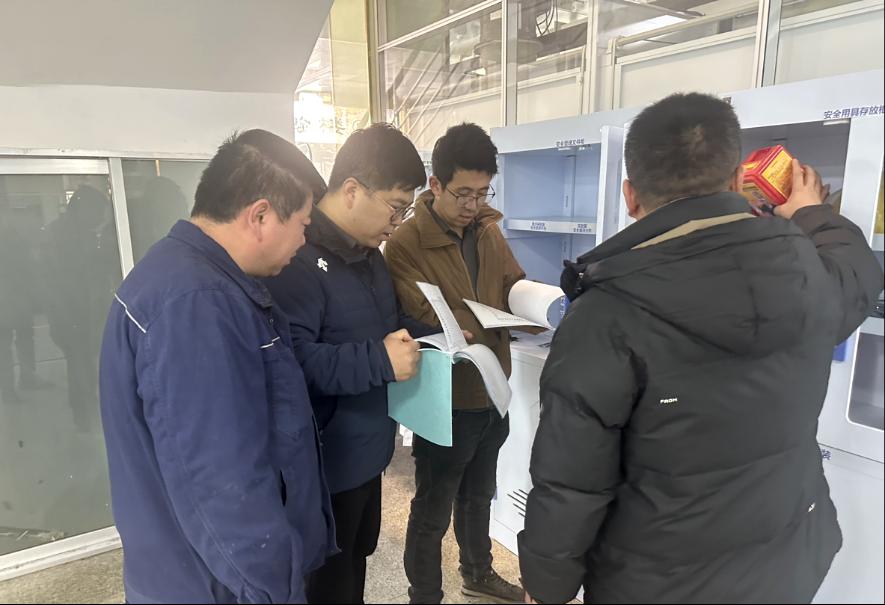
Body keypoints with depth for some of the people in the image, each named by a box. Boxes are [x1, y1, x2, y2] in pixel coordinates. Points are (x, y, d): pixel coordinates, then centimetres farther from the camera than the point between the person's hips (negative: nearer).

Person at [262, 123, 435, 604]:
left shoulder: (368, 252, 9)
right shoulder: (298, 257, -24)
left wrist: (433, 336, 5)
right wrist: (379, 360, -33)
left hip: (366, 448, 9)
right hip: (327, 459, -9)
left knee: (358, 555, 27)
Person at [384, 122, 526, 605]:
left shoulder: (489, 231, 4)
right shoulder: (406, 245, -19)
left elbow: (513, 285, 9)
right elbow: (426, 322, -25)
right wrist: (495, 327, -34)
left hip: (492, 392, 8)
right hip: (445, 400, -7)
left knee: (478, 495, 27)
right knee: (432, 512, 12)